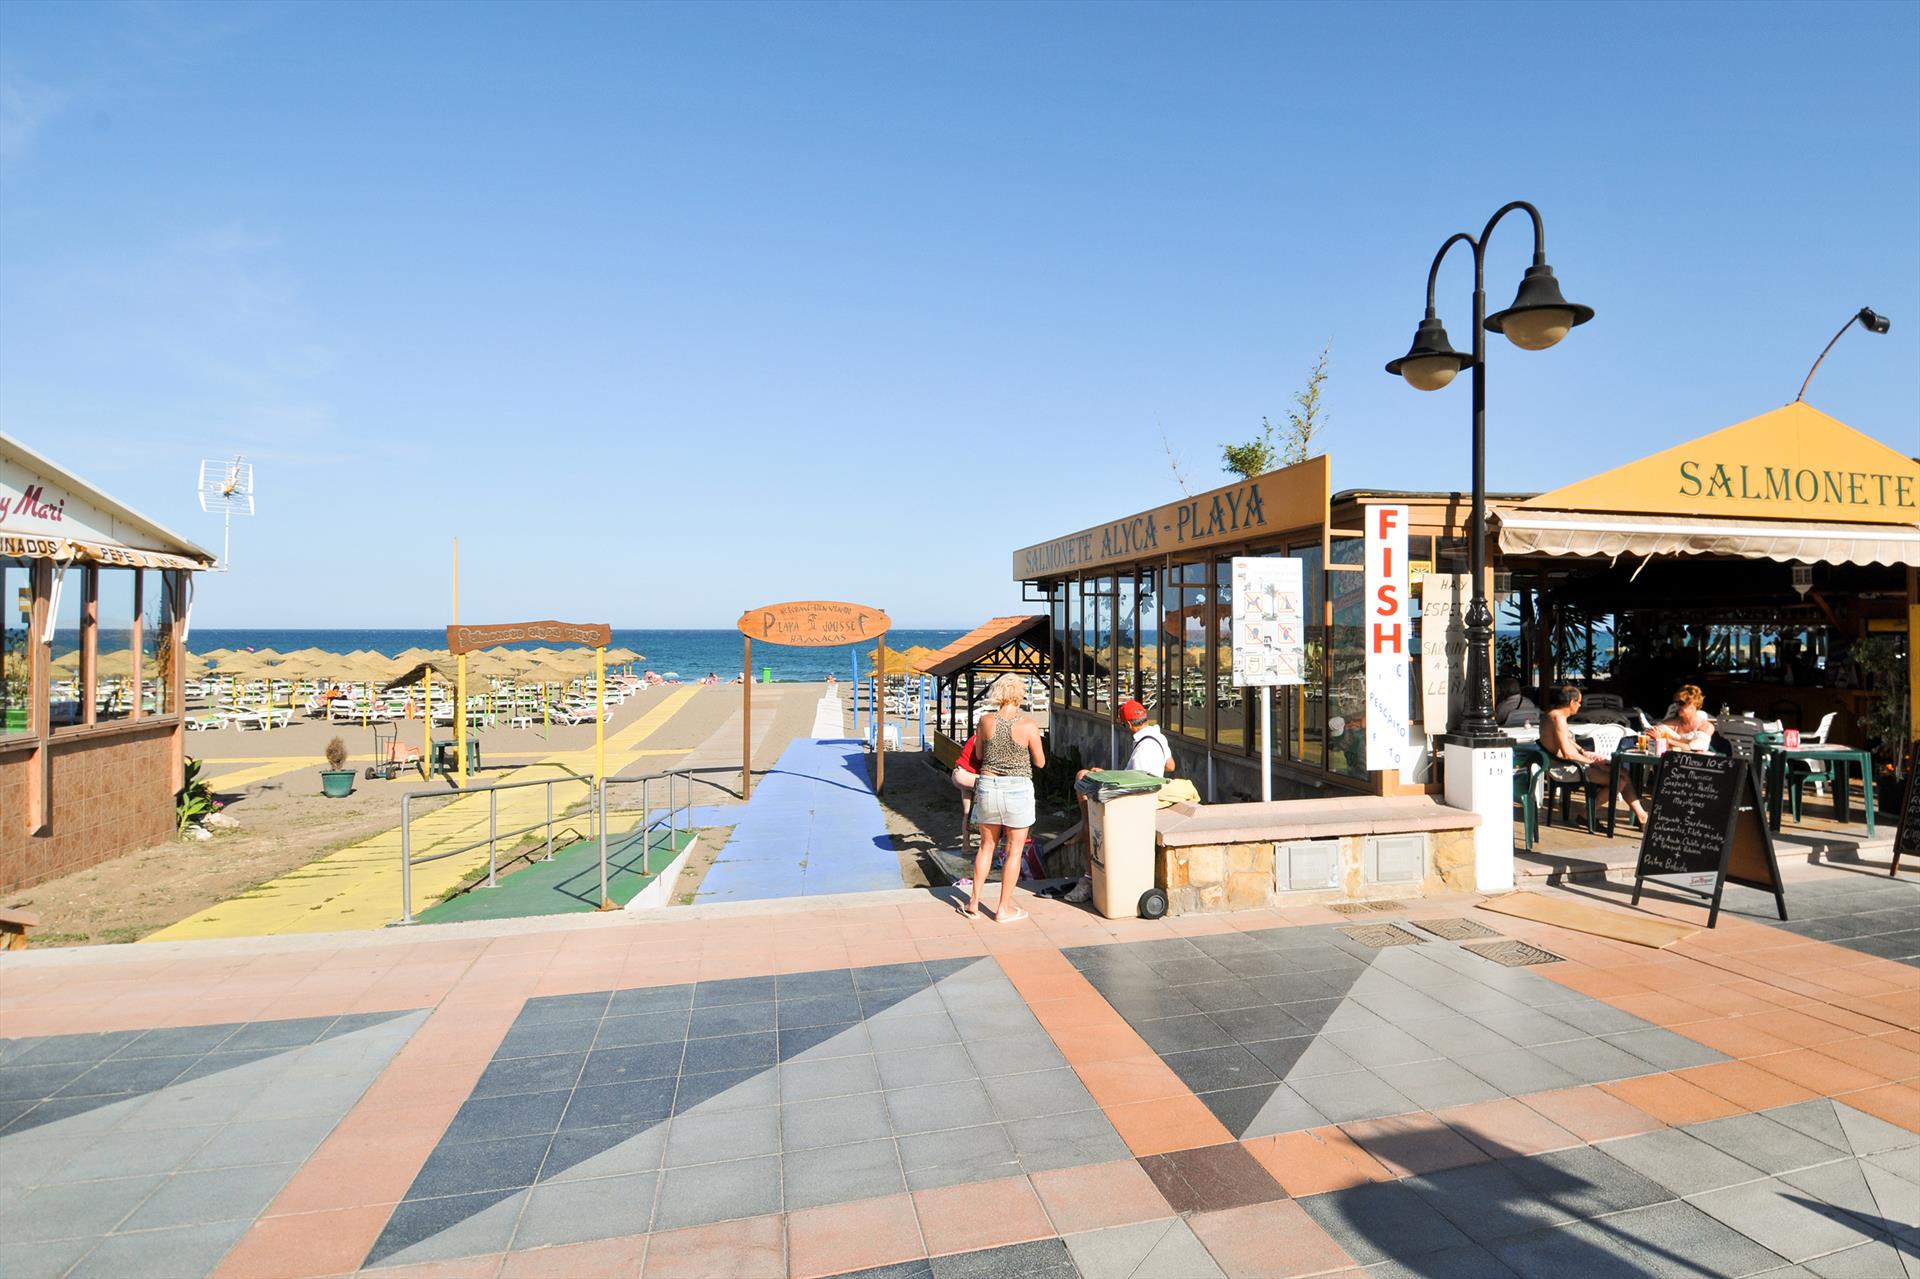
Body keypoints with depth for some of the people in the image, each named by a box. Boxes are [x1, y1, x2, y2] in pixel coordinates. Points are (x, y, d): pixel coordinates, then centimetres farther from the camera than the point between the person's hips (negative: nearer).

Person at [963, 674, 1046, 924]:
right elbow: (1040, 762, -2)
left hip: (987, 786, 3)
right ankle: (1004, 909, 16)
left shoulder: (985, 721, -5)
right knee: (1014, 850, 10)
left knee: (987, 846, 18)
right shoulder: (1028, 725, -12)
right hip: (1017, 789, -3)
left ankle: (974, 903, 23)